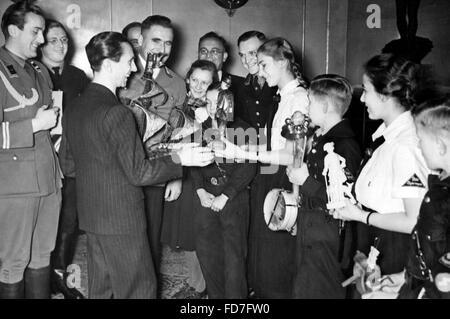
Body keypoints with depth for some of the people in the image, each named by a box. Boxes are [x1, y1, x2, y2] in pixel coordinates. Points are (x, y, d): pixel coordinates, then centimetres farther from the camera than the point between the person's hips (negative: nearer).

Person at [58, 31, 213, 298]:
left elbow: (67, 164, 13)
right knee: (139, 289, 5)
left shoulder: (75, 108, 5)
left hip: (90, 215, 9)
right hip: (121, 218, -9)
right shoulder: (117, 113, -22)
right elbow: (139, 173, -20)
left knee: (100, 288, 19)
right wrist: (180, 159, -11)